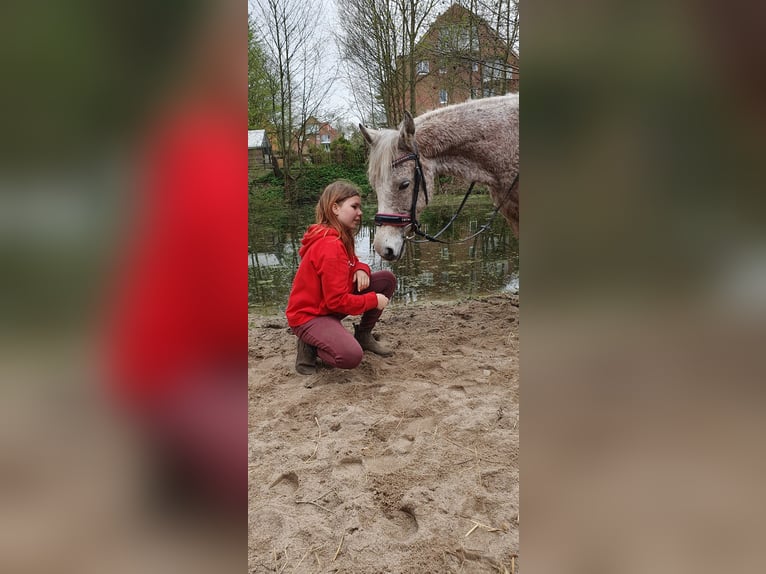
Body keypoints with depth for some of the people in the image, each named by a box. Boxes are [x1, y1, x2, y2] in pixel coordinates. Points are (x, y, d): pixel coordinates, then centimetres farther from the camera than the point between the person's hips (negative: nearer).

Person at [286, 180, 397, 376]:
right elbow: (337, 300, -27)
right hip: (309, 315, -10)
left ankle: (363, 335, 15)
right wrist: (374, 300, -15)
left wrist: (361, 269, -9)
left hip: (330, 304, 10)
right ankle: (310, 344, -3)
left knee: (387, 279, 3)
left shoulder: (341, 238, 3)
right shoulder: (330, 246, -27)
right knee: (351, 356, -35)